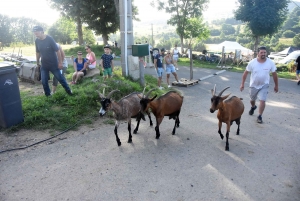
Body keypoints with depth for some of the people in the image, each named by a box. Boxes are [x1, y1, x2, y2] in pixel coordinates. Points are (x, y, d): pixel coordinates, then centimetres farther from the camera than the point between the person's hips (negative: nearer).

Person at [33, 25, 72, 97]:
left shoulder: (50, 39, -16)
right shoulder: (37, 41, -2)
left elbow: (57, 51, -14)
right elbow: (37, 52, 11)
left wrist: (60, 62, -15)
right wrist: (37, 62, 17)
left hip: (53, 64, -4)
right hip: (44, 65, 4)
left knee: (60, 78, 6)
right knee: (44, 82, 5)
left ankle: (69, 91, 25)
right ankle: (48, 95, 22)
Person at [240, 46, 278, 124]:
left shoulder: (270, 63, -13)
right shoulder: (252, 62, -15)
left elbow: (274, 74, -2)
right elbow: (245, 73, -6)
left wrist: (276, 86, 4)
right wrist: (242, 84, -6)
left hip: (264, 85, -1)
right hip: (253, 85, 1)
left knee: (262, 101, -12)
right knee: (252, 100, 20)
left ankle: (259, 116, 5)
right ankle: (253, 107, 54)